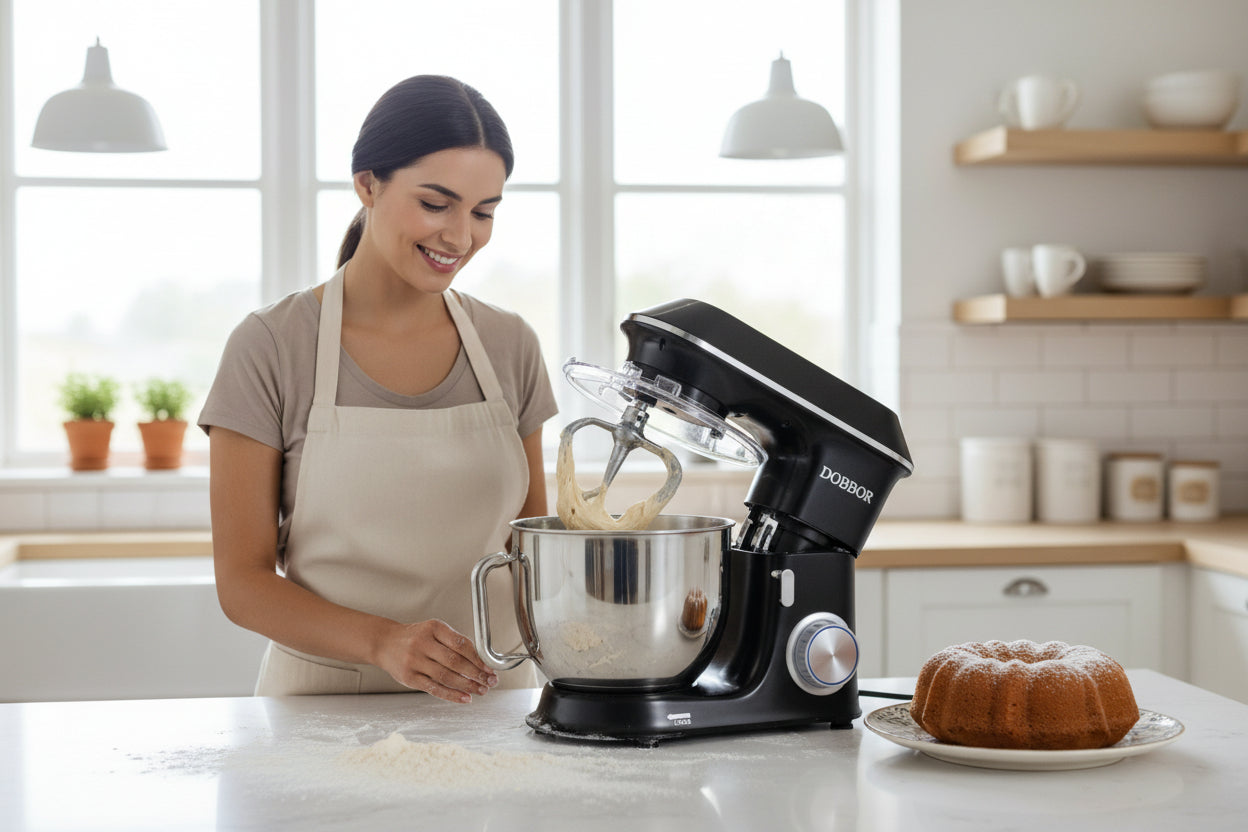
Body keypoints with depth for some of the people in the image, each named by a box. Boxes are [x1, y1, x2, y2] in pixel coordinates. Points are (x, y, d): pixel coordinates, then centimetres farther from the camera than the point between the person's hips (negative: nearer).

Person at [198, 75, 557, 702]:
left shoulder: (510, 346, 8)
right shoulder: (270, 349, -3)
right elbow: (243, 582, -3)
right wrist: (382, 640, -20)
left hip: (487, 699, 3)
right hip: (323, 699, -2)